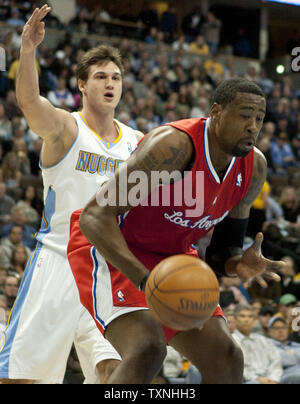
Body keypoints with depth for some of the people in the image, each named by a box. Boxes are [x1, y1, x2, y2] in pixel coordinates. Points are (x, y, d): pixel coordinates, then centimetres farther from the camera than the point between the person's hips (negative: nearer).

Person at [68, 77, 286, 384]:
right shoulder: (175, 145, -30)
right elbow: (94, 217, -32)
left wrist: (237, 265, -20)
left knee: (226, 358, -1)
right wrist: (145, 280, -42)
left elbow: (223, 249, 7)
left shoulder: (254, 168, -5)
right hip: (111, 251, -8)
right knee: (148, 348, -31)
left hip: (172, 256, 8)